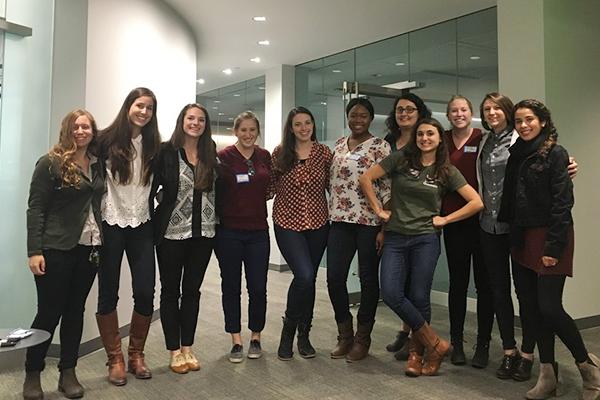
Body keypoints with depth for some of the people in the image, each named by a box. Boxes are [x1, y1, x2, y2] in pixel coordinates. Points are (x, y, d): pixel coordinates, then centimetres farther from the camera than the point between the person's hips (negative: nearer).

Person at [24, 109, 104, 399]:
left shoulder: (98, 164, 10)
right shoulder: (50, 163, -5)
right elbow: (35, 209, -8)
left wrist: (103, 242, 5)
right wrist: (35, 251, -14)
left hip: (89, 248, 5)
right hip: (56, 250, -5)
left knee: (75, 310, 10)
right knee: (49, 312, 2)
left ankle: (68, 373, 21)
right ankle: (32, 375, 19)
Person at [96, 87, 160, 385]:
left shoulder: (153, 145, 5)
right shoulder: (107, 140, -5)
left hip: (141, 226, 3)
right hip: (110, 225, -2)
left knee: (145, 292, 0)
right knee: (108, 293, 4)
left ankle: (136, 354, 20)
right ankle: (115, 359, 19)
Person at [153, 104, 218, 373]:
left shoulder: (210, 153, 5)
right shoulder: (166, 151, -5)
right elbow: (152, 185, -7)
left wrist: (215, 221, 3)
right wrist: (151, 221, -10)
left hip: (203, 232, 3)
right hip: (172, 231, -3)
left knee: (192, 290, 11)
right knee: (171, 291, 8)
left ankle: (187, 348, 24)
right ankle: (174, 352, 20)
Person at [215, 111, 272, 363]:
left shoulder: (265, 156, 8)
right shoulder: (223, 156, -4)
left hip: (258, 231, 3)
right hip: (228, 231, -2)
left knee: (258, 287, 2)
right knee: (231, 286, 7)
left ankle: (255, 338, 22)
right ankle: (236, 341, 20)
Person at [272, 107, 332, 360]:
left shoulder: (324, 152, 3)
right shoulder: (279, 153, 0)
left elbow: (332, 185, 9)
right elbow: (270, 186, 5)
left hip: (318, 223, 3)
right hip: (287, 223, -2)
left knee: (308, 279, 10)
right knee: (304, 276, -17)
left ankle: (304, 335, 27)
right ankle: (288, 330, 7)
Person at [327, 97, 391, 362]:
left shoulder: (380, 147, -2)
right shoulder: (338, 145, 14)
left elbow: (387, 187, -6)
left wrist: (386, 224, -12)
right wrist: (331, 213, 13)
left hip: (369, 221, -4)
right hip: (340, 220, 5)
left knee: (368, 279, 5)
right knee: (334, 277, 0)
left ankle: (362, 338, 19)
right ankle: (345, 334, 19)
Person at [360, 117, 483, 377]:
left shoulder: (447, 171, 4)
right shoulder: (401, 160, 3)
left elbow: (477, 202, 2)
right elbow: (366, 178, 2)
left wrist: (445, 219, -2)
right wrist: (378, 209, 0)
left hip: (426, 239, -1)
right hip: (395, 237, 1)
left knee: (418, 296, 0)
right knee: (390, 293, -12)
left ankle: (417, 351, 22)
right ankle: (435, 344, 3)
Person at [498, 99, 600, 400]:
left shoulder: (555, 153, -6)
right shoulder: (516, 155, 13)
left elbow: (562, 203, -13)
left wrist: (554, 246, -18)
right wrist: (512, 236, 6)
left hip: (549, 239, -6)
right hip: (521, 240, 6)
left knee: (549, 307, -8)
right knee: (530, 308, 6)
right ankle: (548, 375, 17)